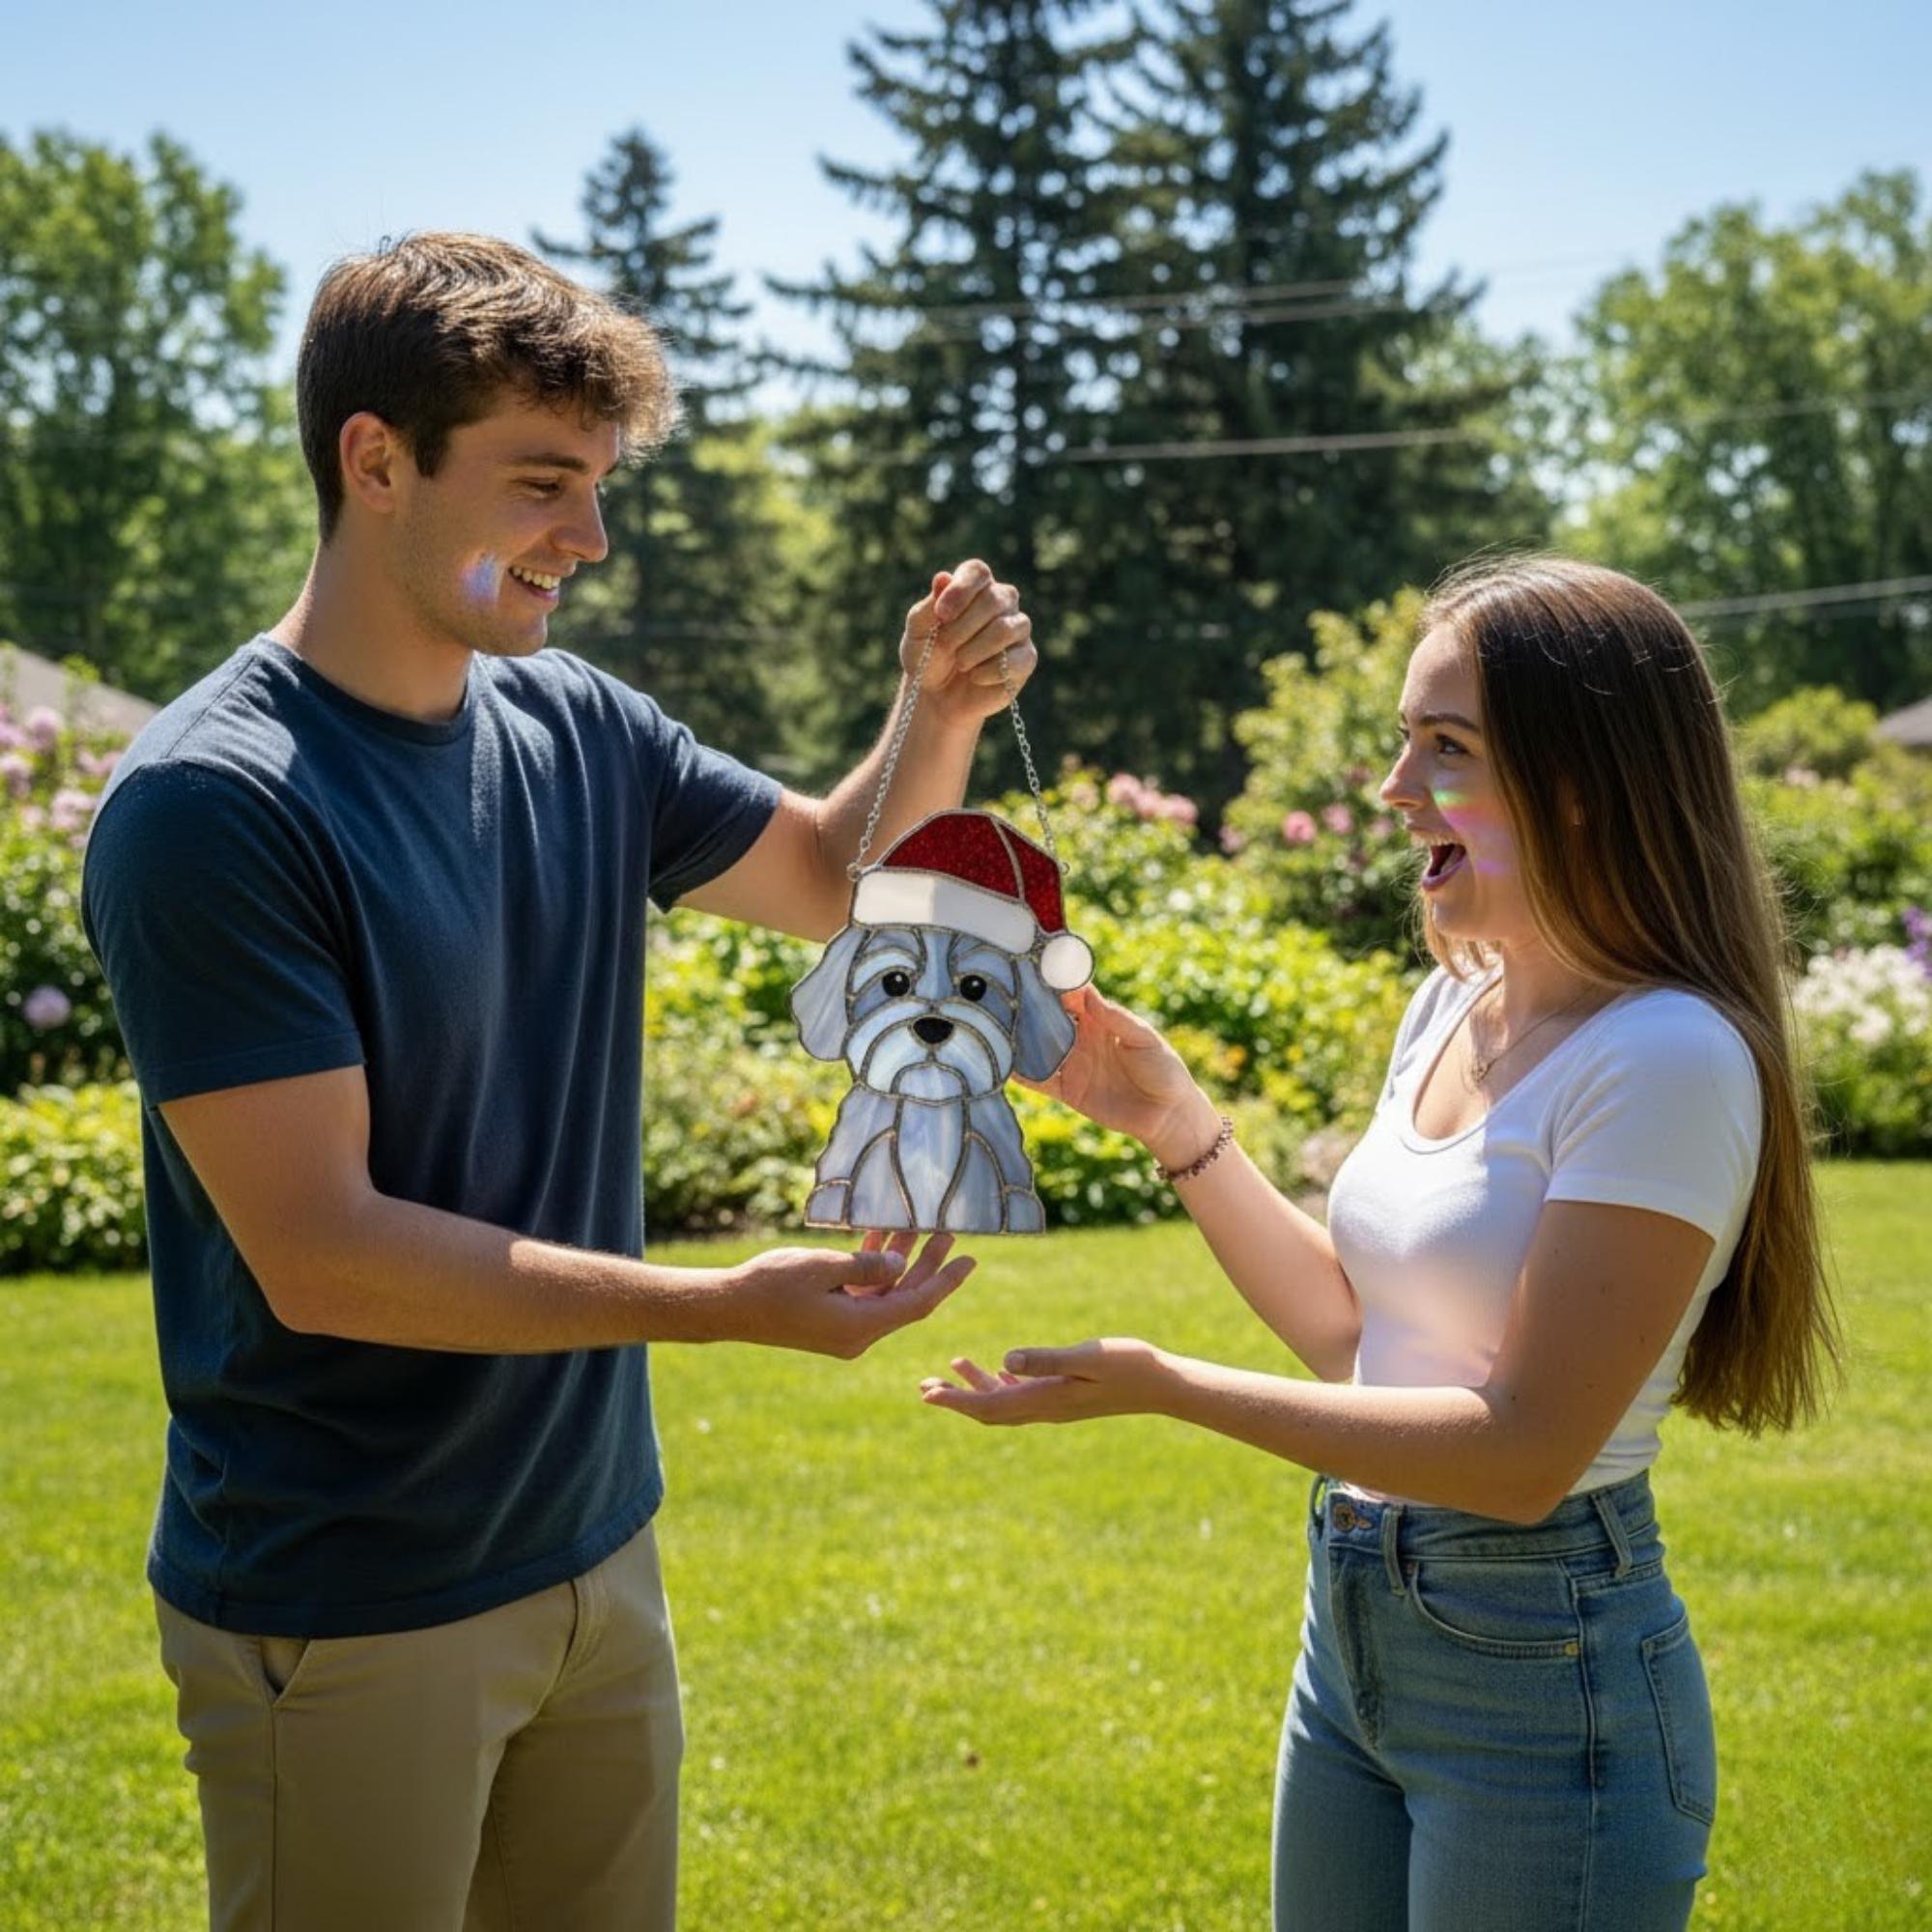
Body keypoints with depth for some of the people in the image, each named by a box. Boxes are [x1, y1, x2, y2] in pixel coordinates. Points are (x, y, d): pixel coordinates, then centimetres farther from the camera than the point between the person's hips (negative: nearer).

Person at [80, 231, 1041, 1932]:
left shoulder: (578, 735, 1)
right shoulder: (212, 806, -19)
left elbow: (841, 882, 16)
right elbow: (318, 1255, -23)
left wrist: (941, 716, -4)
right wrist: (730, 1307, -25)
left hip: (597, 1549, 7)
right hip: (344, 1616, -6)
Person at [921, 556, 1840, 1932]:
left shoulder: (1669, 1059, -20)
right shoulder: (1453, 1005, 5)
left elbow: (1528, 1451, -23)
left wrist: (1169, 1389, -23)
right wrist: (1174, 1120, 2)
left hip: (1544, 1665, -8)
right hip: (1353, 1630, 8)